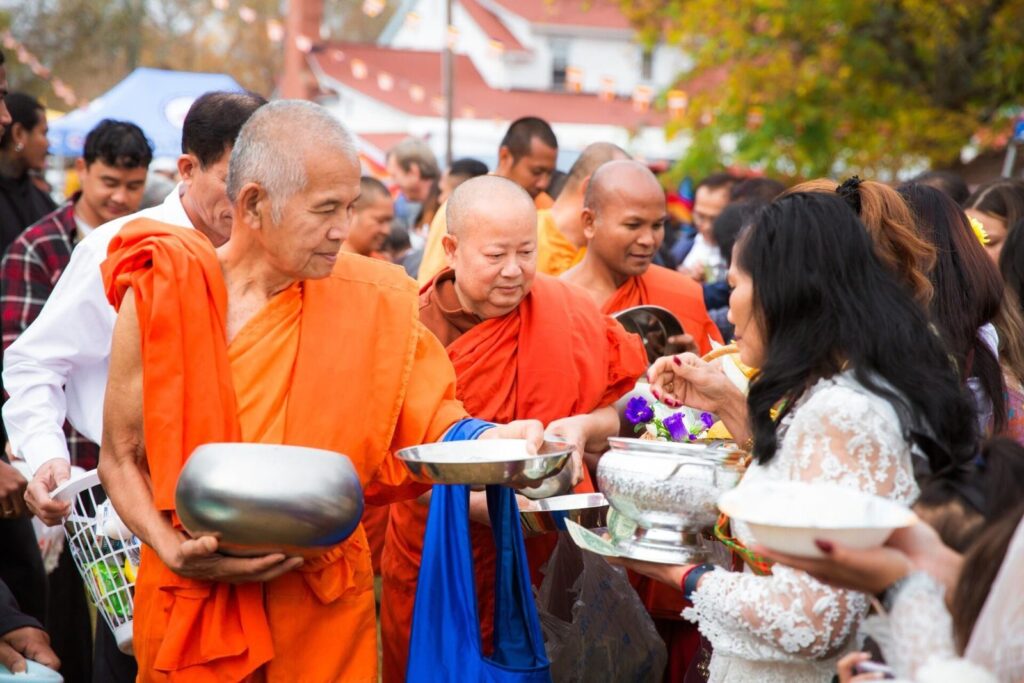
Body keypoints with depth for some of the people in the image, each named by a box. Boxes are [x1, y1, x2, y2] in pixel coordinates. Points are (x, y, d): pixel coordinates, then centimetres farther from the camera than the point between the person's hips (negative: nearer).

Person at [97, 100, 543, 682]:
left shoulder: (371, 300, -4)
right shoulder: (160, 298, -9)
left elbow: (426, 417, -1)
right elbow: (120, 459, -2)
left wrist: (488, 439, -21)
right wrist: (175, 550, -16)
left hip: (327, 600, 2)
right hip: (191, 599, -1)